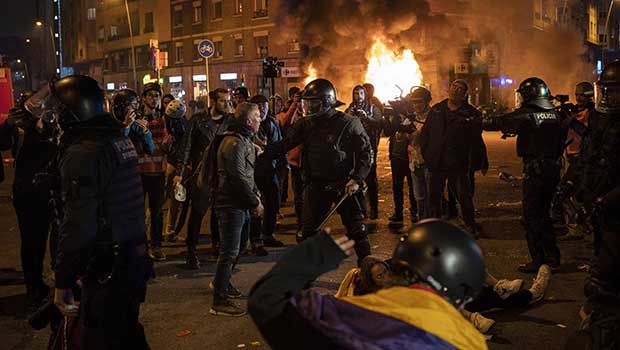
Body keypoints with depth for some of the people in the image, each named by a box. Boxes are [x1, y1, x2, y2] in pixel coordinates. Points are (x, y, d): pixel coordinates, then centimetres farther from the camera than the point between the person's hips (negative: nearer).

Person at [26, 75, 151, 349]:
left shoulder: (82, 153, -18)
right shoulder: (120, 140, 11)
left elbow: (77, 226, -22)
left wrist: (62, 282, -14)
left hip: (105, 271, -9)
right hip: (134, 260, 9)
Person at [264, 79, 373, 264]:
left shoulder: (348, 124, -12)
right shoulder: (305, 124, 1)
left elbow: (366, 152, -8)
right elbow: (285, 144, 2)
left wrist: (357, 179, -17)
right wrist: (264, 150, -15)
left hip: (344, 185, -4)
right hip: (316, 185, 4)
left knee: (356, 229, 3)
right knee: (308, 230, 9)